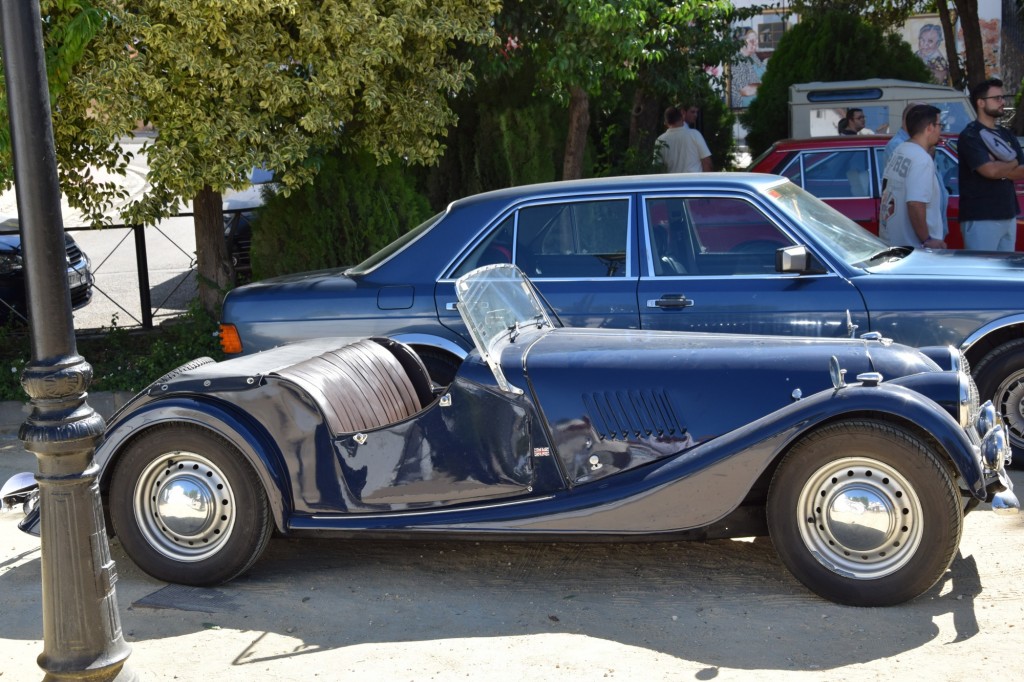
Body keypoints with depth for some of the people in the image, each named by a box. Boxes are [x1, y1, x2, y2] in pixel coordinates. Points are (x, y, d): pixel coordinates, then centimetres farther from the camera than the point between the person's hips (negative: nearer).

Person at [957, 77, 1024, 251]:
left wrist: (1000, 168, -10)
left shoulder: (1006, 135, 16)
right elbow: (989, 170, -19)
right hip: (981, 219, -8)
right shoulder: (970, 136, -8)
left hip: (1008, 216, 8)